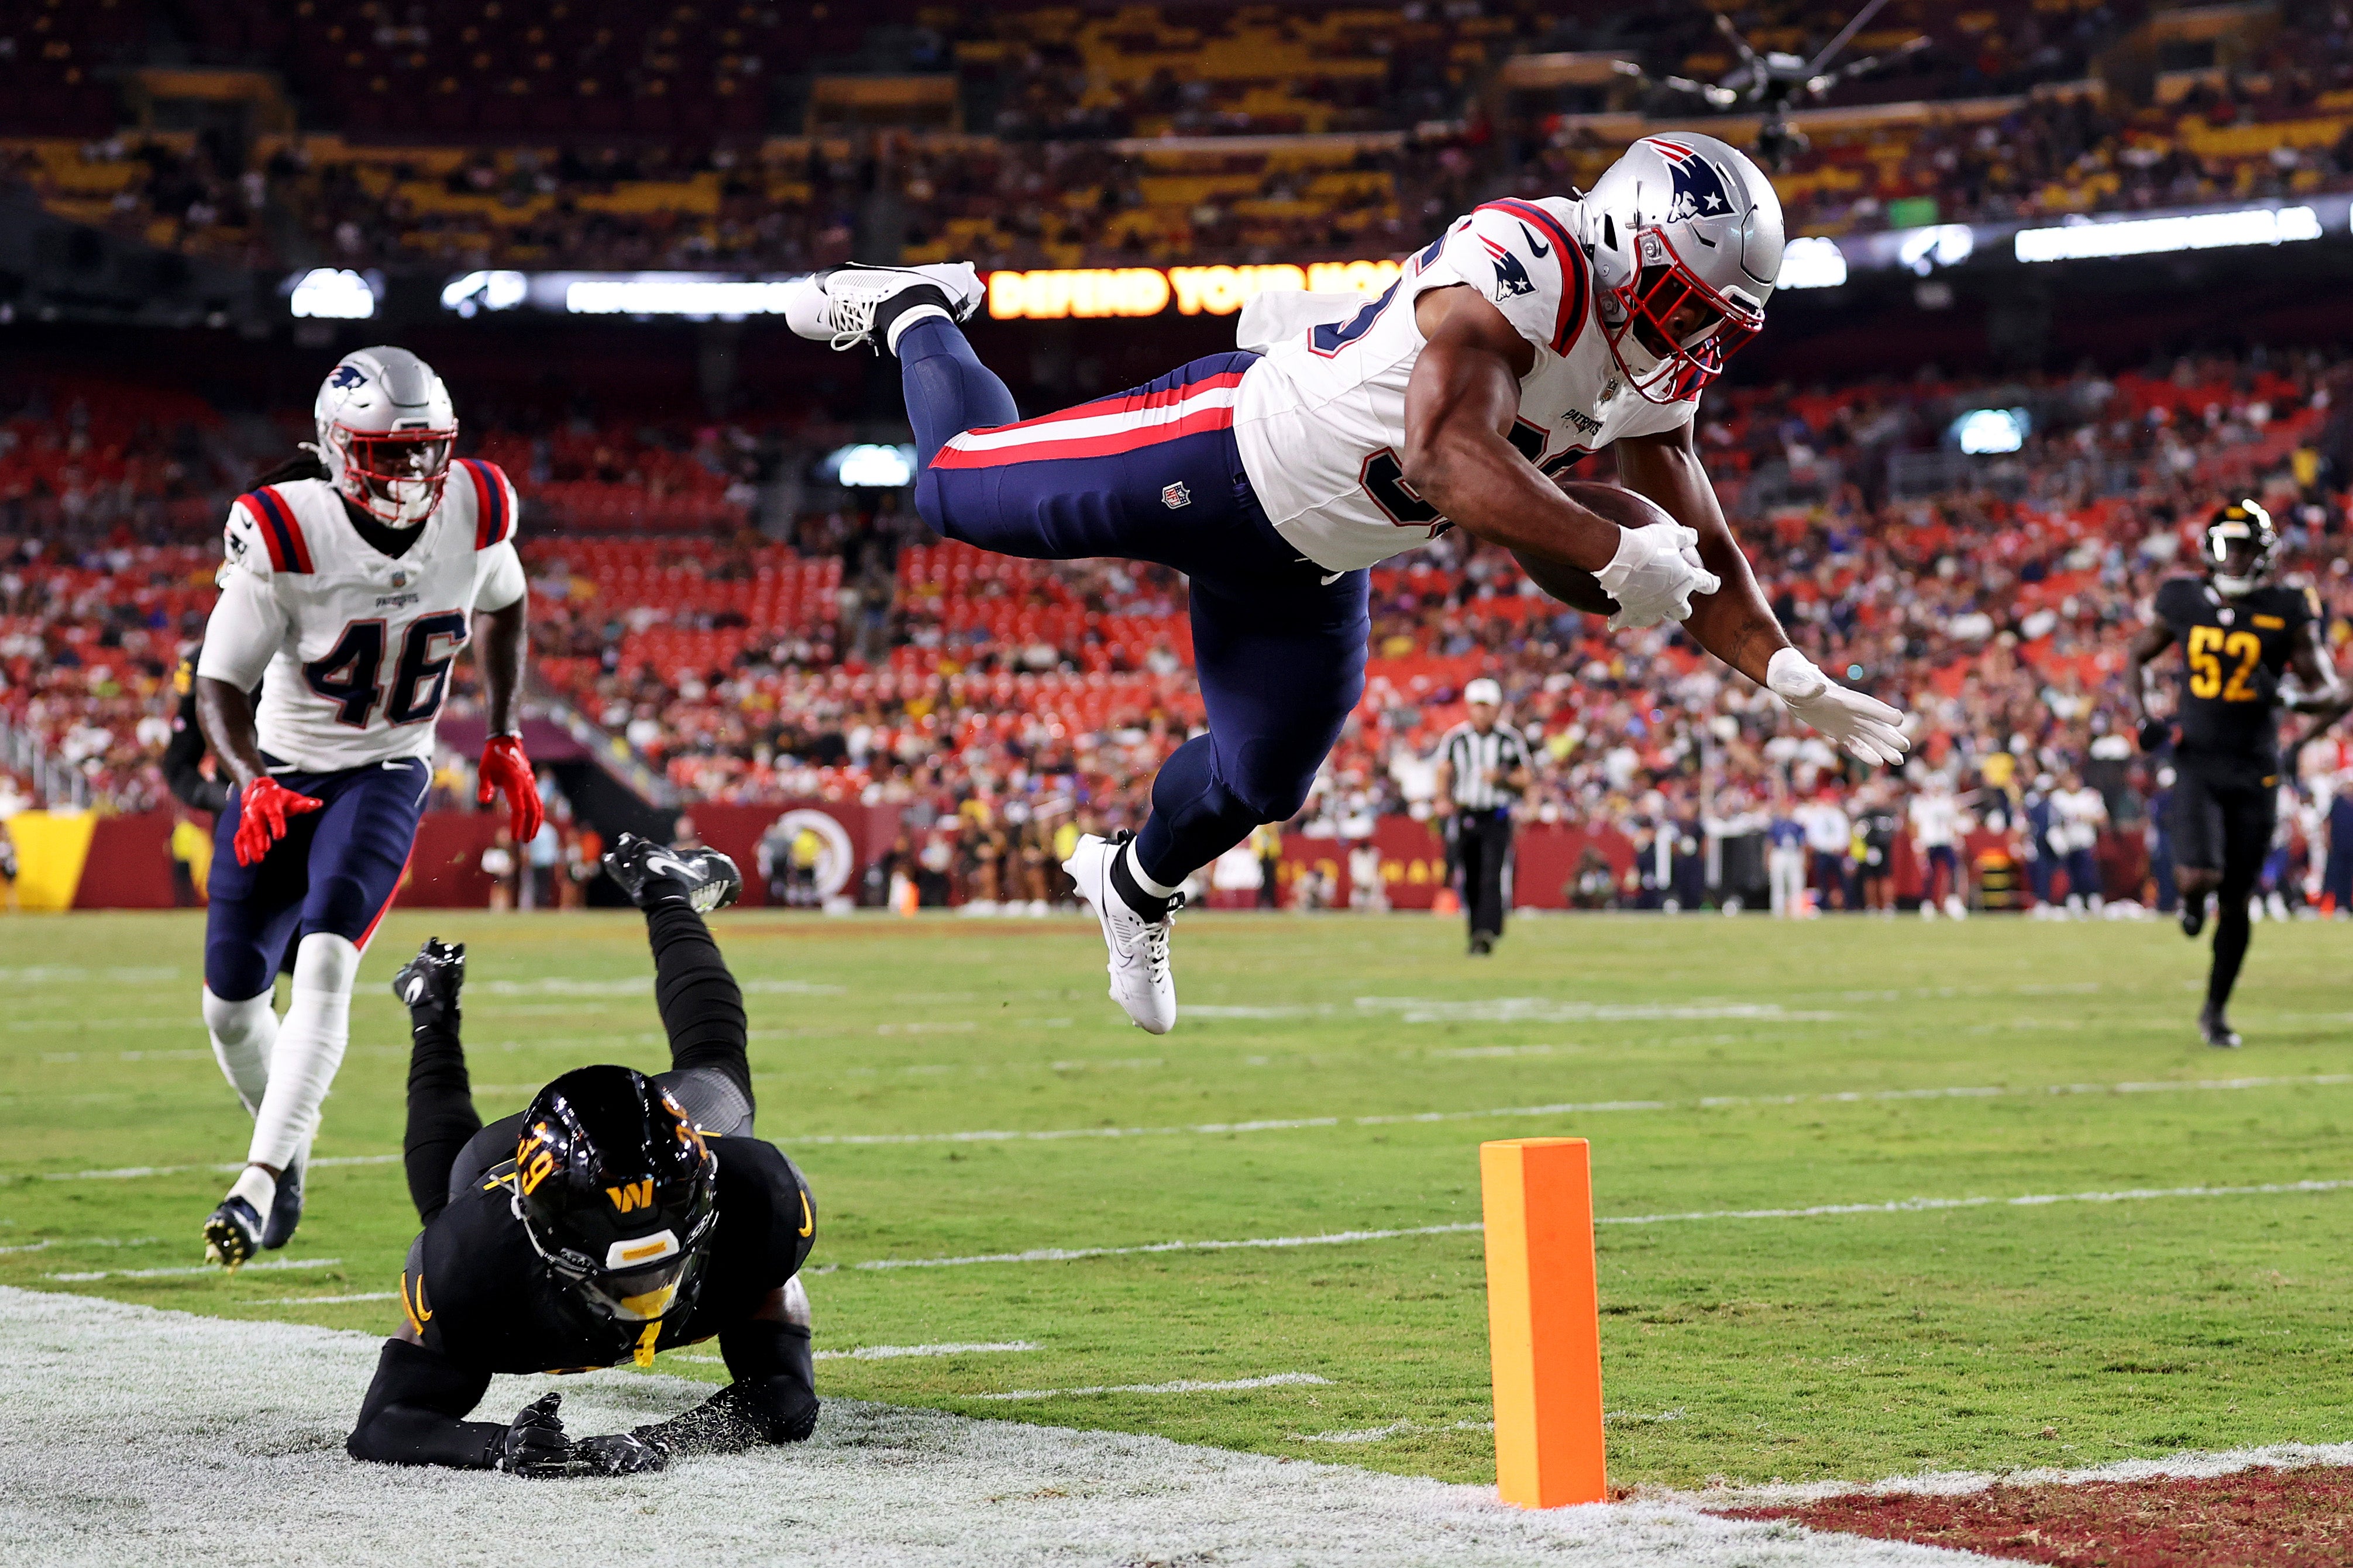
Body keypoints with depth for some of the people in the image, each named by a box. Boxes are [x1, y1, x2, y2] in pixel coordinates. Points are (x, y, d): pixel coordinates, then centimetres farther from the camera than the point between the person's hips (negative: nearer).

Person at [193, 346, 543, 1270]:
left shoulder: (475, 511, -13)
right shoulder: (284, 533, -22)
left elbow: (501, 605, 11)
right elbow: (220, 681, -18)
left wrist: (505, 731, 6)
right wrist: (250, 783, -35)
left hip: (387, 776, 0)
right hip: (281, 773, 0)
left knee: (326, 962, -24)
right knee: (231, 1002, 3)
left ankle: (260, 1181, -25)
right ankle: (289, 1151, 31)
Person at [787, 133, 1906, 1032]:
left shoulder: (1659, 375, -6)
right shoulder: (1524, 263, -34)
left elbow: (1697, 551, 4)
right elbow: (1447, 457, -46)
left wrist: (1790, 678, -8)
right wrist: (1613, 554, -49)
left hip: (1310, 568, 8)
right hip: (1224, 451, -7)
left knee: (1258, 785, 16)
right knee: (958, 491, 5)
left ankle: (1135, 882, 49)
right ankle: (913, 316, 36)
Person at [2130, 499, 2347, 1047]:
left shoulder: (2286, 613, -4)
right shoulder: (2184, 604, 0)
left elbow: (2329, 693, -2)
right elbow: (2139, 656, 18)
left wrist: (2288, 699, -24)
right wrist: (2144, 716, 2)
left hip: (2255, 770, 0)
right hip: (2196, 761, 0)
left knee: (2236, 899, 6)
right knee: (2198, 878, -21)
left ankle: (2216, 1009, 24)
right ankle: (2192, 898, 18)